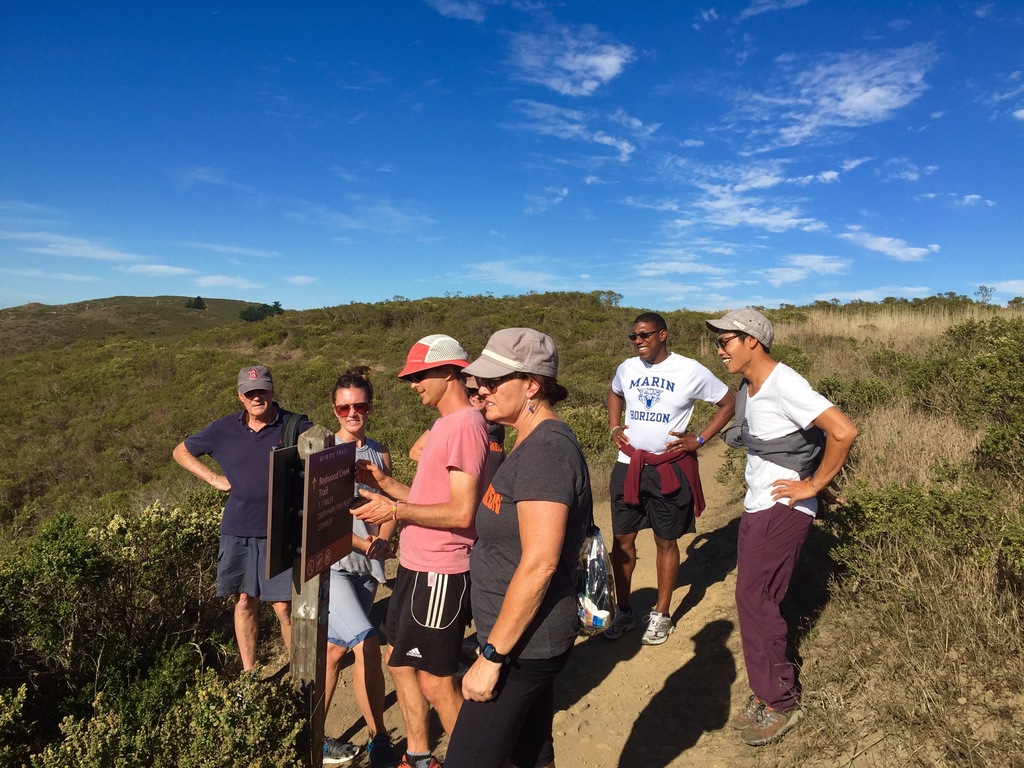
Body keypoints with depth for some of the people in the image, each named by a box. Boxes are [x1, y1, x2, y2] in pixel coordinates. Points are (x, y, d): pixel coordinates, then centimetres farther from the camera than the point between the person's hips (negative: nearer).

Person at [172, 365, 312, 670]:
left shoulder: (295, 426, -7)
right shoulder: (224, 430, 2)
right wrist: (214, 479, 4)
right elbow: (181, 451, 16)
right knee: (245, 602, 12)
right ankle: (248, 672, 29)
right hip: (238, 531, 3)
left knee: (284, 606, -1)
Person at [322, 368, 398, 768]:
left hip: (366, 567, 5)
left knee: (337, 650, 14)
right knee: (367, 644, -17)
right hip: (329, 562, -5)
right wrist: (366, 544, -13)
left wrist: (381, 544, -7)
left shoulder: (380, 453, 7)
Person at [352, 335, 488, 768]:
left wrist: (394, 510, -19)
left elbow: (461, 512, -24)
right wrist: (384, 483, 6)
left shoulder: (465, 424, -19)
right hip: (415, 568, 10)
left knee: (435, 682, 3)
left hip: (440, 575, -10)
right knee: (400, 662, 21)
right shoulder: (444, 424, 13)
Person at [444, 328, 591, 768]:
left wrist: (492, 656, -20)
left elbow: (539, 563, -26)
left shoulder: (546, 449, -23)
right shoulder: (533, 442, 8)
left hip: (522, 644, -9)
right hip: (530, 641, 9)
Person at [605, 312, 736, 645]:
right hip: (628, 465, 4)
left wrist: (699, 440, -6)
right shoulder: (627, 368, 3)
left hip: (670, 469, -3)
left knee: (666, 542, 8)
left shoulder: (691, 371, -9)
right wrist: (614, 427, 10)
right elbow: (614, 394, 25)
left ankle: (661, 615, 25)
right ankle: (623, 611, 24)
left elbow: (729, 402, 1)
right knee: (621, 539, 7)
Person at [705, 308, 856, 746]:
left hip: (783, 509, -9)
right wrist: (818, 480, 12)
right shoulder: (748, 387, 9)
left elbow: (843, 432, -26)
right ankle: (766, 694, 27)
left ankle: (780, 703, 13)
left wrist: (813, 485, -17)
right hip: (757, 506, 9)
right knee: (755, 600, 13)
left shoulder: (783, 385, -19)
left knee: (754, 599, -4)